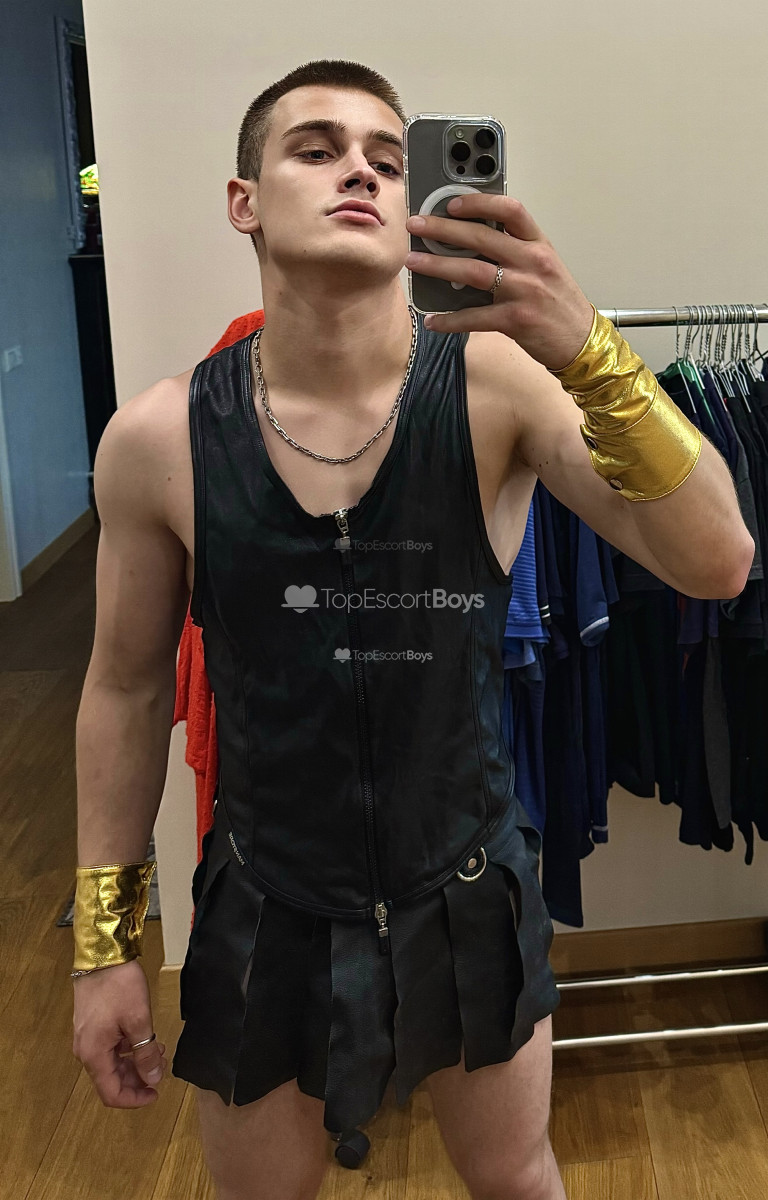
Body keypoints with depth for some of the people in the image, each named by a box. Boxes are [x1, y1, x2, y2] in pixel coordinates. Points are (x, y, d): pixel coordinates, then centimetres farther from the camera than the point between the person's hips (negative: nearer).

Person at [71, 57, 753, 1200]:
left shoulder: (497, 382, -16)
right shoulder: (158, 439, -13)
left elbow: (715, 565, -23)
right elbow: (128, 688, -2)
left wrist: (588, 353, -39)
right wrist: (105, 942, 3)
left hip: (470, 897, 1)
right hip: (267, 914, 1)